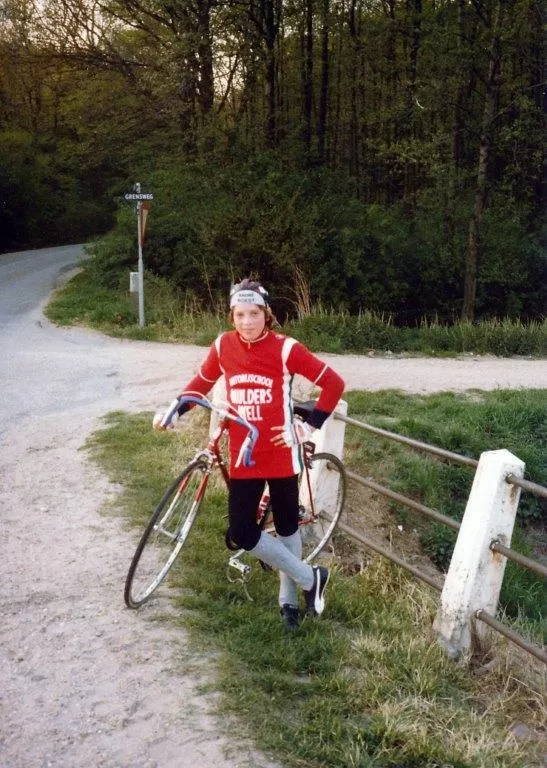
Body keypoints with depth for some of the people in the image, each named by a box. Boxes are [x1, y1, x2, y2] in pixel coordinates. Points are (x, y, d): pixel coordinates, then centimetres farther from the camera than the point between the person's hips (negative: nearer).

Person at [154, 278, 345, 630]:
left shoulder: (285, 348, -13)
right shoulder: (223, 346, -2)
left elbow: (334, 384, -9)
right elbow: (202, 382, 16)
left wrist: (309, 427, -11)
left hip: (281, 454, -3)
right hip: (244, 457, 3)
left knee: (287, 527, 11)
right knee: (241, 533, -1)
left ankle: (288, 597, 31)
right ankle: (310, 578, 16)